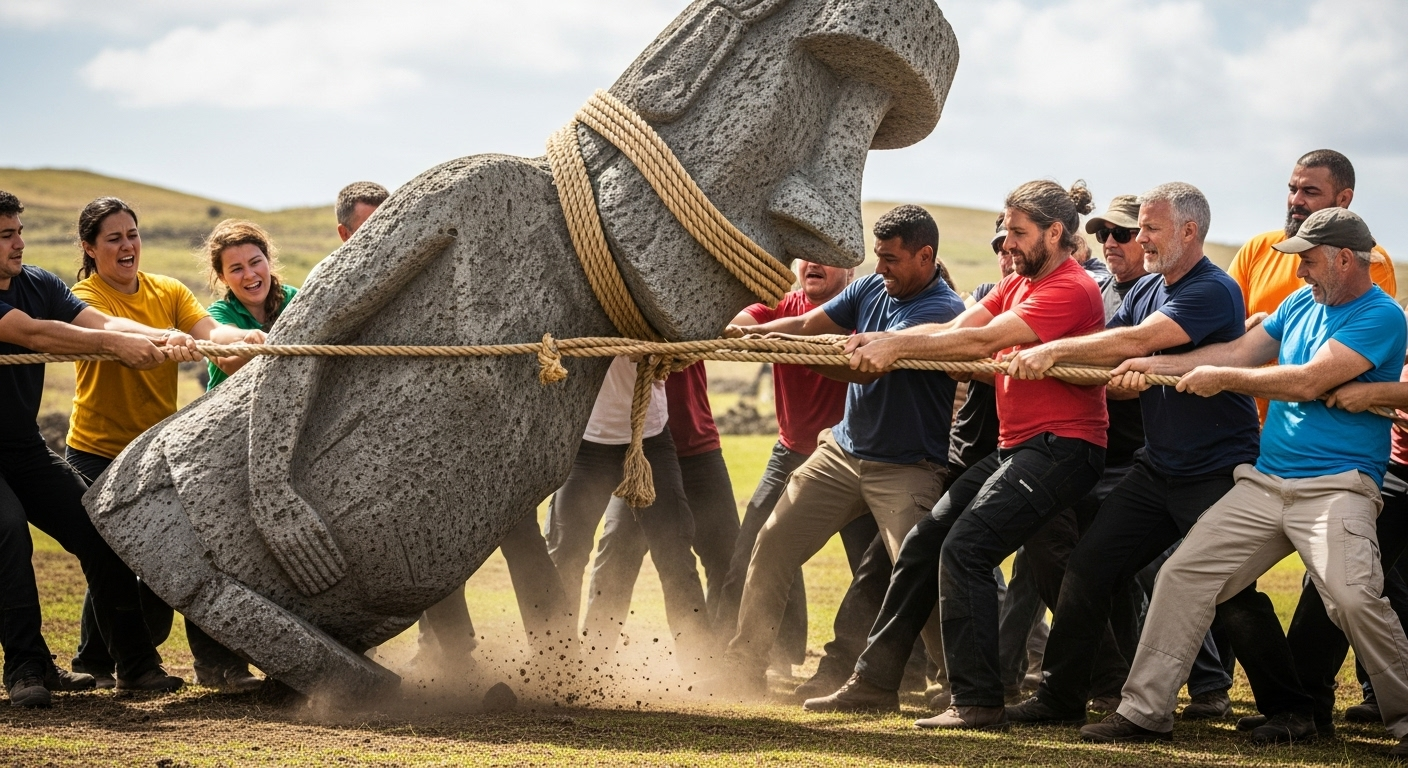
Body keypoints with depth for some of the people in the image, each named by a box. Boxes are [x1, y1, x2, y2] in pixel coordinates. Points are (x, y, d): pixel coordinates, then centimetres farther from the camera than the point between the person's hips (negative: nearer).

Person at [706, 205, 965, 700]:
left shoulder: (942, 310, -19)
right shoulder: (871, 289, 5)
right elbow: (807, 325, 3)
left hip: (907, 468, -7)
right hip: (842, 451, 7)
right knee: (773, 544, 4)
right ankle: (743, 669, 13)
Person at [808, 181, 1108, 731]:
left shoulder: (1072, 290, -14)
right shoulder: (1018, 285, 17)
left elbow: (982, 341, -21)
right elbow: (955, 326, 5)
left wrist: (898, 346, -19)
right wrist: (880, 340, -10)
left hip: (1062, 448, -10)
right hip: (1014, 447, 10)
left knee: (965, 549, -21)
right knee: (923, 541, 8)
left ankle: (978, 702, -17)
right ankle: (874, 677, 18)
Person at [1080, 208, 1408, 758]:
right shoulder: (1302, 304, 16)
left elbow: (1308, 382, -17)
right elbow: (1239, 351, 17)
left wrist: (1222, 378, -8)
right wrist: (1157, 366, 8)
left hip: (1336, 485, -7)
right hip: (1265, 482, 8)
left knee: (1353, 596, -27)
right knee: (1184, 572, -1)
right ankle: (1145, 712, 4)